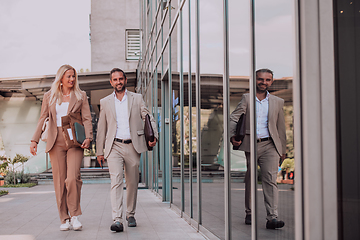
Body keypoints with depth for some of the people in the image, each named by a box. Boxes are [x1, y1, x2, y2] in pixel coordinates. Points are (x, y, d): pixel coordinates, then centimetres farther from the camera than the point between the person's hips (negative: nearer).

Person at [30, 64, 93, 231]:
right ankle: (65, 219, 9)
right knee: (59, 181, 0)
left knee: (73, 178, -17)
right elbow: (42, 119, 12)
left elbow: (87, 119, 4)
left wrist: (88, 137, -12)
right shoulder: (49, 96, 13)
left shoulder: (80, 96, 10)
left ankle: (75, 215, -1)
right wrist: (34, 140, 3)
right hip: (56, 141, 2)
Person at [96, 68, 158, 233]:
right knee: (116, 181, -16)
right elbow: (101, 128, 14)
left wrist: (153, 136, -14)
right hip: (114, 146, -1)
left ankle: (130, 215, 26)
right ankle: (117, 220, -22)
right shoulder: (105, 102, 11)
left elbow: (148, 118, 4)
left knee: (132, 183, 8)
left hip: (132, 146, 1)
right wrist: (99, 151, 11)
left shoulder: (137, 98, 9)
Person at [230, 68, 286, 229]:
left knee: (270, 180, -12)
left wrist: (283, 150, 15)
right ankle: (249, 214, 23)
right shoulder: (246, 99, 9)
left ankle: (272, 217, -16)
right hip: (249, 145, 0)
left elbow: (281, 127, 17)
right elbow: (234, 118, -1)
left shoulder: (278, 102, 14)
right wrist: (232, 136, -18)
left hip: (269, 145, 0)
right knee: (249, 180, 8)